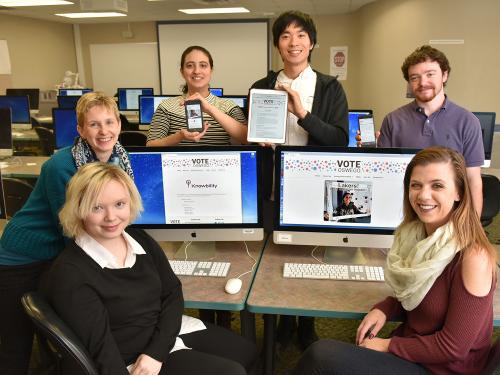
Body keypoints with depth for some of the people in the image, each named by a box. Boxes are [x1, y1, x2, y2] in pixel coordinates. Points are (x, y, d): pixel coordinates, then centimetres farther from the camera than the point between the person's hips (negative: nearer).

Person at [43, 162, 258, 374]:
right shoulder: (69, 274, -23)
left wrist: (156, 352, -16)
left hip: (169, 331, 7)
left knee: (247, 352, 17)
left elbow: (173, 293, -2)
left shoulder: (140, 240, -2)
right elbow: (103, 348, -24)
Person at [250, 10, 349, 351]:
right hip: (274, 189, 2)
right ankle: (284, 320, 39)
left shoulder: (330, 88, -2)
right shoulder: (261, 87, 3)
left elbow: (341, 140, -12)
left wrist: (303, 113, -22)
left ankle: (307, 325, 38)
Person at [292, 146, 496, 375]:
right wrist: (383, 310, -5)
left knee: (323, 355, -21)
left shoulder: (472, 257, -23)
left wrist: (388, 346, -13)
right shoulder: (418, 234, -1)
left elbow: (453, 347, -18)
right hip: (410, 349, 6)